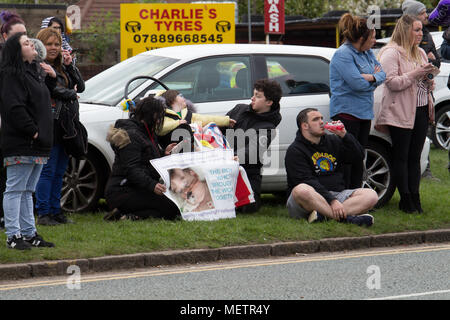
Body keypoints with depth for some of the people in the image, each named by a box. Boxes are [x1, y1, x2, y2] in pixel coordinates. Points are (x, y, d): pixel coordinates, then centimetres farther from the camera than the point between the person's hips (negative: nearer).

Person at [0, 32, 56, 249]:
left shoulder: (32, 72, 18)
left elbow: (42, 99, 27)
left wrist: (52, 78, 14)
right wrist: (32, 131, -19)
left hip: (37, 145, 10)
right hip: (20, 146, -10)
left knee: (27, 190, 14)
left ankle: (29, 234, 19)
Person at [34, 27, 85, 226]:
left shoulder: (60, 67, 19)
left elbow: (80, 86, 12)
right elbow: (50, 89, -17)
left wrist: (69, 65, 2)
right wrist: (71, 93, -2)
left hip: (66, 125, 8)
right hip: (51, 125, -8)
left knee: (59, 171, 11)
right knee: (48, 170, -7)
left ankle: (56, 211, 17)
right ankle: (43, 213, -4)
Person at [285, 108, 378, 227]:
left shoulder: (333, 141, 18)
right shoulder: (295, 151, -2)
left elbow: (359, 155, 10)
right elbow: (307, 182, -15)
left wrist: (344, 135, -4)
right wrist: (332, 201, -25)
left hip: (337, 194, 5)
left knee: (371, 195, -17)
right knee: (301, 190, -39)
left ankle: (323, 215, -35)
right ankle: (345, 218, -42)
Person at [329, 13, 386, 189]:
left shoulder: (368, 53, 13)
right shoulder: (343, 55, -15)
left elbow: (382, 73, 9)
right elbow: (357, 83, -22)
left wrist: (372, 77, -12)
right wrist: (374, 77, -4)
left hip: (364, 113, 9)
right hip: (346, 113, -9)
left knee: (358, 159, 11)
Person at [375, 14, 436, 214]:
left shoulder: (420, 53, 17)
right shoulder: (391, 53, -8)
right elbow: (392, 83, -17)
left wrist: (428, 82, 5)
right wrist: (415, 74, -19)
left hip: (421, 111, 7)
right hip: (401, 113, -7)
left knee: (415, 157, 8)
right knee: (401, 157, -3)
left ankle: (415, 198, 11)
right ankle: (406, 200, 1)